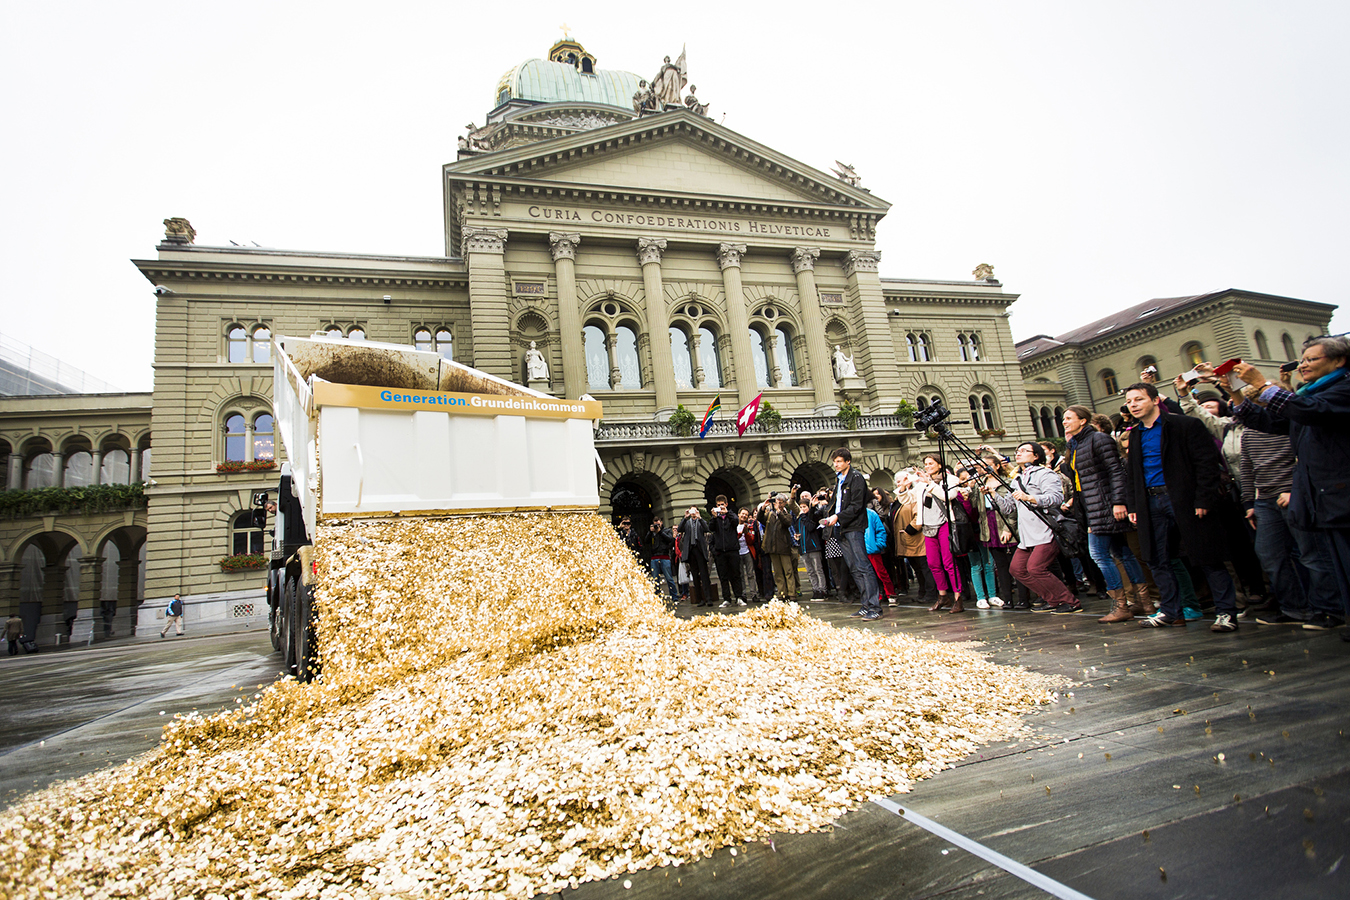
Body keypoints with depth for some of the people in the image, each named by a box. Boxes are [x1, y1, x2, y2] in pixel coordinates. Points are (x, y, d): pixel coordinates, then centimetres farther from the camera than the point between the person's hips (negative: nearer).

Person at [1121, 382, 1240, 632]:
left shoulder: (1186, 425, -4)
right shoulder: (1135, 435, 15)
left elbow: (1207, 463, -9)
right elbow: (1130, 474, 20)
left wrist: (1202, 501, -16)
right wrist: (1132, 506, 11)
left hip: (1185, 501, -6)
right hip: (1151, 504, 6)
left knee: (1207, 557, -1)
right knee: (1158, 560, 8)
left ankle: (1226, 612, 8)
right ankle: (1171, 611, 18)